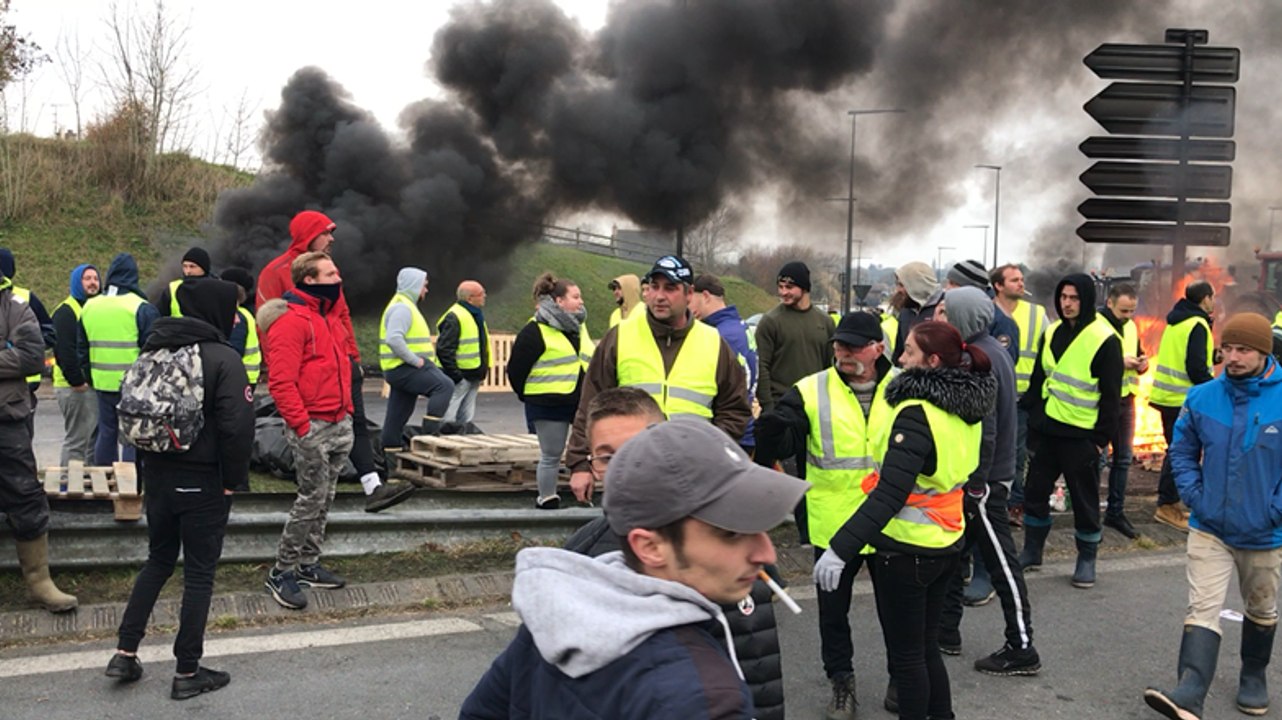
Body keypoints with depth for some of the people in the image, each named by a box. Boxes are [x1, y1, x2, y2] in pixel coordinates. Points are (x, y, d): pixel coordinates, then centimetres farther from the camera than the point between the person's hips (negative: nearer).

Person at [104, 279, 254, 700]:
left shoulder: (155, 350, 7)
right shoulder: (223, 359, -15)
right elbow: (235, 427, -20)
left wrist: (145, 466, 17)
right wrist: (233, 481, -10)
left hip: (157, 476, 7)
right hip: (203, 483, -7)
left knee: (158, 562, 21)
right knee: (199, 573, 3)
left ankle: (125, 653, 18)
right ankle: (187, 673, 10)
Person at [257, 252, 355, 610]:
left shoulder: (328, 315, 16)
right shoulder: (290, 321, -14)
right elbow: (281, 382, -20)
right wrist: (302, 425, -20)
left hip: (339, 424, 9)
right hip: (312, 428, -9)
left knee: (325, 498, 13)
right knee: (312, 498, -6)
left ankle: (308, 565, 24)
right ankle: (281, 572, 5)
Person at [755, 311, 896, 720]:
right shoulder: (811, 392, -6)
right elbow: (781, 444, -12)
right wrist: (772, 428, -27)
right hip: (833, 523, -1)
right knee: (833, 605, 11)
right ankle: (841, 680, 29)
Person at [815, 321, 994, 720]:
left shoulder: (917, 413, -23)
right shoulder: (965, 410, 2)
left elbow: (890, 494, -30)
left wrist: (840, 549, -33)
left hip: (906, 551, -8)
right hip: (946, 545, 8)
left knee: (906, 655, 6)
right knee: (927, 648, 21)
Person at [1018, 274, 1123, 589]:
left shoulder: (1104, 339, -11)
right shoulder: (1052, 332, 7)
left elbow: (1111, 395, -10)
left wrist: (1102, 437, -12)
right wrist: (1030, 416, 10)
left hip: (1081, 435, -6)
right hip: (1046, 429, 6)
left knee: (1085, 499, 6)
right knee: (1036, 491, 12)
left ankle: (1087, 559, 19)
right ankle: (1031, 551, 26)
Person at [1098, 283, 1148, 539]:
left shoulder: (1131, 326, 11)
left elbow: (1138, 355, 22)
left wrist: (1142, 364, -1)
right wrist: (1118, 361, -24)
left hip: (1126, 399, 7)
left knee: (1123, 458, 13)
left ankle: (1116, 511, 24)